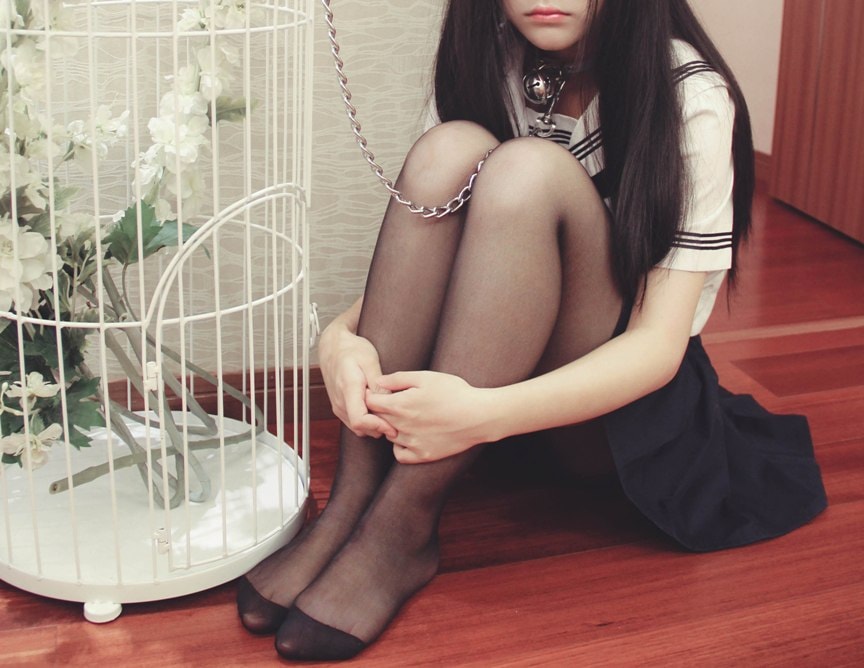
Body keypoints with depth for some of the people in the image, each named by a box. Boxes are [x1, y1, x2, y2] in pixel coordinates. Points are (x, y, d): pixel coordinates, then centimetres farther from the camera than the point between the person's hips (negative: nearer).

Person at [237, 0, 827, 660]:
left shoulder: (691, 97, -16)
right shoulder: (487, 65, -2)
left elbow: (660, 345, -23)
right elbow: (417, 261, -5)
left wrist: (482, 416, -39)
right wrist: (341, 337, -29)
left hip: (620, 386, -4)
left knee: (527, 171, -29)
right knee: (449, 152, -23)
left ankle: (401, 528, -29)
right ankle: (348, 506, -26)